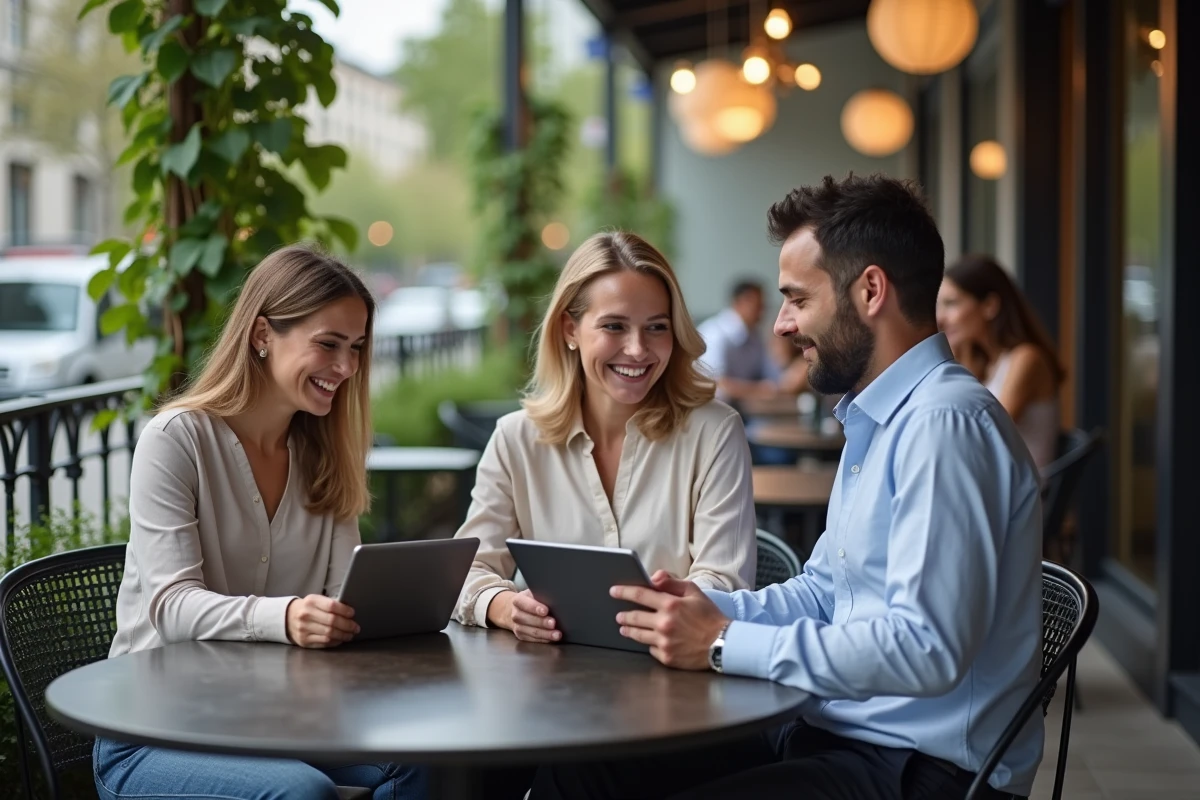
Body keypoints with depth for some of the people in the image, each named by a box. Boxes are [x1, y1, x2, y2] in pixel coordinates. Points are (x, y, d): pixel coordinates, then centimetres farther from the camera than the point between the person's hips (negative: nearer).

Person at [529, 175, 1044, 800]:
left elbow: (927, 649, -26)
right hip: (833, 732, 9)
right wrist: (709, 608, 0)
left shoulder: (943, 424, -18)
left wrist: (724, 644, -20)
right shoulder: (875, 419, 15)